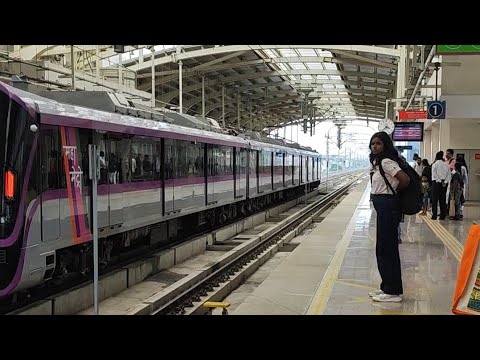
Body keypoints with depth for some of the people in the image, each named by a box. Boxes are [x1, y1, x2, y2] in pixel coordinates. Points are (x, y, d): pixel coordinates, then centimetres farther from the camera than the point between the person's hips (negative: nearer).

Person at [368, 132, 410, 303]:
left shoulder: (386, 162, -14)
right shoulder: (378, 162, 15)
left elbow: (405, 179, -23)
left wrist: (393, 191, -7)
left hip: (387, 206, -11)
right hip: (383, 206, 11)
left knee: (387, 249, -4)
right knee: (383, 248, 16)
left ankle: (393, 292, 3)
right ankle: (387, 287, 25)